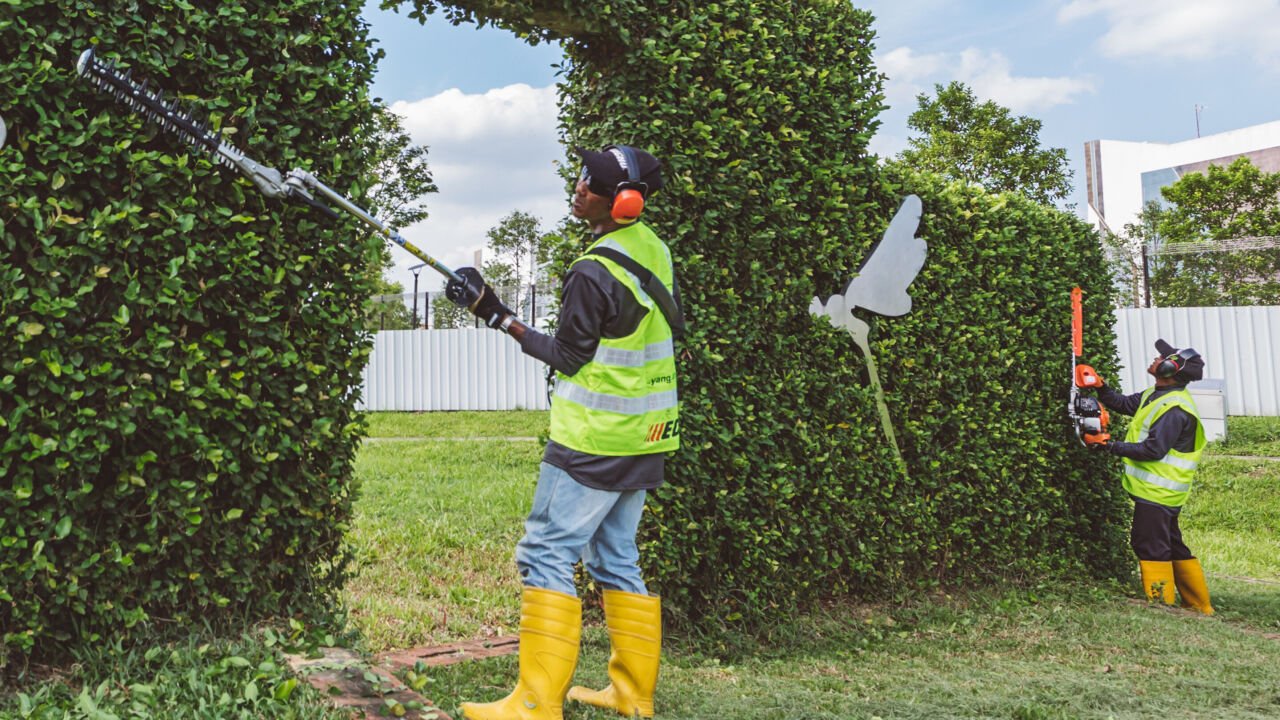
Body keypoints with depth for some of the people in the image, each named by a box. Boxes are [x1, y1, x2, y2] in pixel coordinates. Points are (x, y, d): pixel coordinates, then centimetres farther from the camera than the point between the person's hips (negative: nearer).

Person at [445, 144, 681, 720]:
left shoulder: (593, 274, -19)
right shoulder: (653, 249, 7)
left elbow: (568, 358, -11)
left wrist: (497, 316, -8)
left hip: (593, 444, -9)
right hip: (642, 440, 9)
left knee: (546, 557, -3)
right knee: (615, 560, 15)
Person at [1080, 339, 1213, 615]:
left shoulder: (1175, 408, -21)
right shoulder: (1156, 395, 9)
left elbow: (1153, 449, -25)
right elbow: (1124, 404, 18)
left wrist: (1110, 446, -22)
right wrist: (1101, 388, 1)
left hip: (1156, 493, -10)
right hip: (1158, 491, 10)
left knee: (1151, 547, -4)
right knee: (1173, 547, 17)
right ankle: (1200, 606, 25)